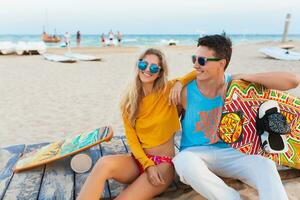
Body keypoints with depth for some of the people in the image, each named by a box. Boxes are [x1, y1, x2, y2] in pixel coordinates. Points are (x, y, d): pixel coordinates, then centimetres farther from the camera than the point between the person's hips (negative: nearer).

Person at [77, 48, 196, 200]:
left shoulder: (169, 91, -4)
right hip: (139, 160, 3)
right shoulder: (128, 102, 3)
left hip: (164, 163, -2)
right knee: (104, 163, -29)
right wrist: (148, 165, -13)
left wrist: (178, 83, -16)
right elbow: (132, 139, 0)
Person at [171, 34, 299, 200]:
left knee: (266, 166, -26)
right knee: (184, 161, -36)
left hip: (227, 152, 1)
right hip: (194, 153, -1)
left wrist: (245, 77, -15)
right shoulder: (185, 91, -11)